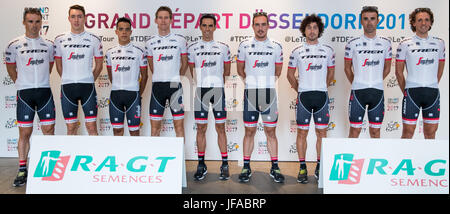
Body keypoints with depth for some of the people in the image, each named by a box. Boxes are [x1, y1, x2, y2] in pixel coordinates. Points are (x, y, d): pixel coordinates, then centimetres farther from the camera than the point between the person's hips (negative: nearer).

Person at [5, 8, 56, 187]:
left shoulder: (48, 45, 7)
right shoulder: (14, 44, 1)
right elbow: (10, 67, 12)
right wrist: (22, 84, 12)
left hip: (45, 91, 2)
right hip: (24, 93, -2)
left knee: (49, 130, 3)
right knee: (24, 133, 2)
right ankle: (22, 170, 12)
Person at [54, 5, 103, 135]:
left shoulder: (94, 40, 4)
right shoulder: (60, 40, 7)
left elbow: (99, 65, 10)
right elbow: (58, 65, 14)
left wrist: (89, 81, 8)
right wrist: (68, 81, 11)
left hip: (88, 87, -1)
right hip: (67, 87, 1)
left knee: (91, 126, -2)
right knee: (71, 127, 7)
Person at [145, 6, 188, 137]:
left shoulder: (180, 40, 3)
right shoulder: (150, 42, 8)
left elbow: (184, 63, 11)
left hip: (175, 85, -2)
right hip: (157, 86, 2)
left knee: (179, 125, 0)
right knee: (155, 126, 6)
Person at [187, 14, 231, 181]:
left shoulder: (223, 47, 8)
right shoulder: (193, 48, 8)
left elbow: (227, 71, 14)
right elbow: (190, 71, 12)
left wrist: (217, 84, 10)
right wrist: (197, 84, 5)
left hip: (218, 90, 0)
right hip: (200, 91, 1)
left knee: (220, 128, 1)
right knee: (201, 128, 3)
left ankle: (225, 165, 9)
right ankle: (201, 165, 13)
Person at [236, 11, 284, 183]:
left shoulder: (276, 46, 6)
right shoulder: (245, 45, 4)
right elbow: (240, 70, 15)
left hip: (269, 93, 0)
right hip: (250, 93, 0)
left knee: (270, 131, 4)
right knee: (249, 131, 5)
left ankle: (274, 168, 13)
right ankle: (246, 167, 15)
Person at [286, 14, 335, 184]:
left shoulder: (327, 50, 8)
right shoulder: (297, 51, 5)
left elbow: (331, 72, 18)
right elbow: (290, 74, 13)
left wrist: (322, 87, 14)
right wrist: (299, 90, 10)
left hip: (322, 95, 1)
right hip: (304, 96, -1)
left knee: (321, 132, 5)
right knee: (302, 132, 2)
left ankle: (320, 167, 17)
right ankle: (302, 168, 11)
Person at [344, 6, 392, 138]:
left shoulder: (385, 43, 6)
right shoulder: (353, 44, -1)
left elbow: (387, 69, 14)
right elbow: (347, 68, 8)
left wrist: (376, 83, 14)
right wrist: (356, 84, 10)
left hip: (377, 92, 2)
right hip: (358, 92, -2)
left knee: (375, 131, 10)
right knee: (355, 130, 2)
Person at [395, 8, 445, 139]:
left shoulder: (439, 43, 9)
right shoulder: (405, 44, -1)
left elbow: (440, 69, 17)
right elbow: (399, 71, 2)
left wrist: (432, 87, 12)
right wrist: (405, 91, 2)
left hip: (433, 93, 3)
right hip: (412, 92, -3)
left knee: (431, 132, 9)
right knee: (408, 132, 0)